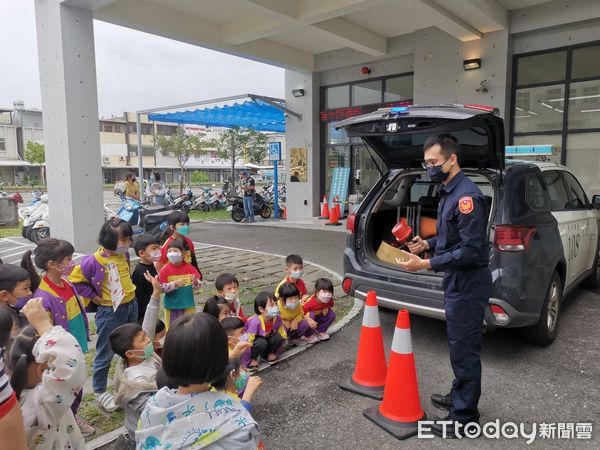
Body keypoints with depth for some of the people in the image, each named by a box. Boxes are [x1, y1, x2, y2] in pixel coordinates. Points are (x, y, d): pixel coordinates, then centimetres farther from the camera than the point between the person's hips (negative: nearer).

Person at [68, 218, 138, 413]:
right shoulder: (95, 261, -22)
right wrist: (92, 296, -11)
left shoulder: (124, 254, 0)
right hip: (110, 311, -7)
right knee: (106, 353, 7)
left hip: (131, 305, 7)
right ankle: (99, 391, 25)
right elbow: (75, 278, -13)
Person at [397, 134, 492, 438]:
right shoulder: (448, 192, 11)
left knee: (464, 348, 2)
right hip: (457, 280, 10)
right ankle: (460, 397, 38)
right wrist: (428, 243, 5)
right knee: (459, 345, 21)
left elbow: (471, 249, -25)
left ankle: (464, 416, 17)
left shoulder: (466, 196, -21)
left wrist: (426, 264, -26)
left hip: (468, 283, -10)